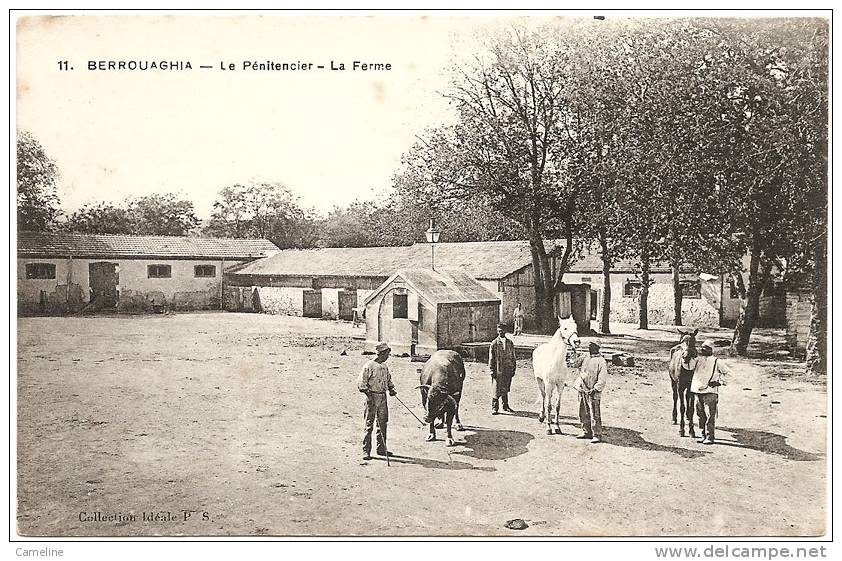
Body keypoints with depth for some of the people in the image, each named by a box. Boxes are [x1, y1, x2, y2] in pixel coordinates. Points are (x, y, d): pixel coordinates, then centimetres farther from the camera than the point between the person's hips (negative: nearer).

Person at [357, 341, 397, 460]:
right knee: (369, 425, -4)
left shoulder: (385, 367, 12)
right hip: (372, 397, -7)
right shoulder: (369, 366, -10)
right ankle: (366, 451, 0)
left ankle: (381, 448, 21)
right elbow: (361, 383, -12)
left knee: (383, 423, 11)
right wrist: (368, 393, -20)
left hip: (383, 397, 7)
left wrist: (391, 389, 8)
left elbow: (388, 380, 26)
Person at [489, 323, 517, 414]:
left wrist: (513, 369, 9)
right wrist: (492, 370, -6)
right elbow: (491, 358, -1)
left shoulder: (510, 343, 8)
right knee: (497, 390, -2)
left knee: (505, 389, 13)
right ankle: (494, 408, 7)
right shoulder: (494, 343, -1)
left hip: (508, 370, 3)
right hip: (498, 370, -3)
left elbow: (513, 357, 13)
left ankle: (505, 406, 25)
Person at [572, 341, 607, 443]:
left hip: (593, 392, -8)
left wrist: (595, 389, -25)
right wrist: (577, 384, 13)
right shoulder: (585, 359, 12)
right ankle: (587, 433, 26)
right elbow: (581, 371, 24)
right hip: (582, 390, 8)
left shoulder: (601, 361, -10)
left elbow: (602, 380, -15)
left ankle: (597, 435, 4)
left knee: (595, 415, -3)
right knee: (583, 414, 15)